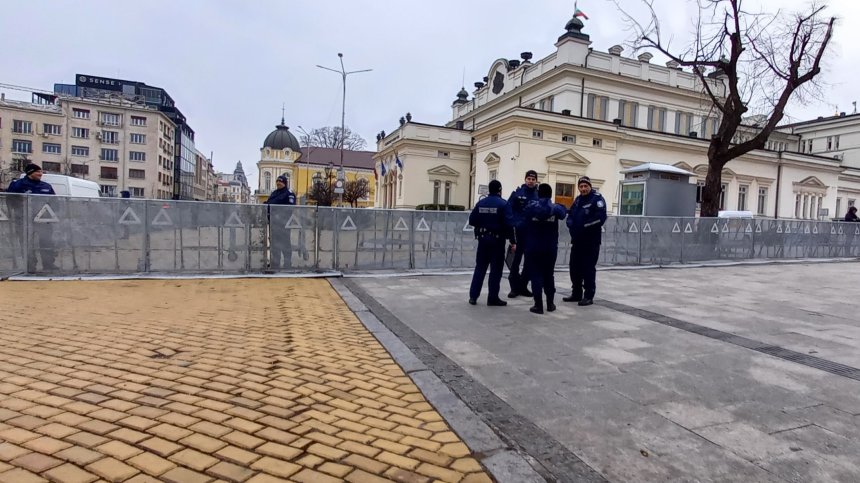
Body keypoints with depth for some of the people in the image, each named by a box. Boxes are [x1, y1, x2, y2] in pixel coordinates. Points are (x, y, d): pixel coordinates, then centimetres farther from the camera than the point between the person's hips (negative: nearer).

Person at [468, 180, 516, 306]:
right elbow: (509, 224, -16)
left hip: (483, 239, 4)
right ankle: (493, 298, 7)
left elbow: (472, 221, 4)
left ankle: (473, 296, 12)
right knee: (496, 269, 4)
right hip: (497, 240, -4)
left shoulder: (481, 203, 4)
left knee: (480, 267, 12)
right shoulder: (503, 204, -9)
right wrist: (513, 241, -11)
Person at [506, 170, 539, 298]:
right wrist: (512, 226, -12)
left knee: (529, 261, 8)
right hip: (518, 232, -2)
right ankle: (514, 287, 11)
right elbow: (508, 210, -3)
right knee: (515, 260, 0)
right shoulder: (517, 193, 0)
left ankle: (523, 286, 21)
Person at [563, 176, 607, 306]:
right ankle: (576, 293, 22)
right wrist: (571, 224, -7)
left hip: (591, 241, -7)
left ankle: (589, 296, 6)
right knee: (575, 267, 10)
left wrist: (584, 225, -18)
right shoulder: (578, 200, 15)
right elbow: (570, 216, 14)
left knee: (588, 268, -3)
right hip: (577, 240, 7)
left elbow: (600, 218, -20)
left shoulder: (597, 198, -8)